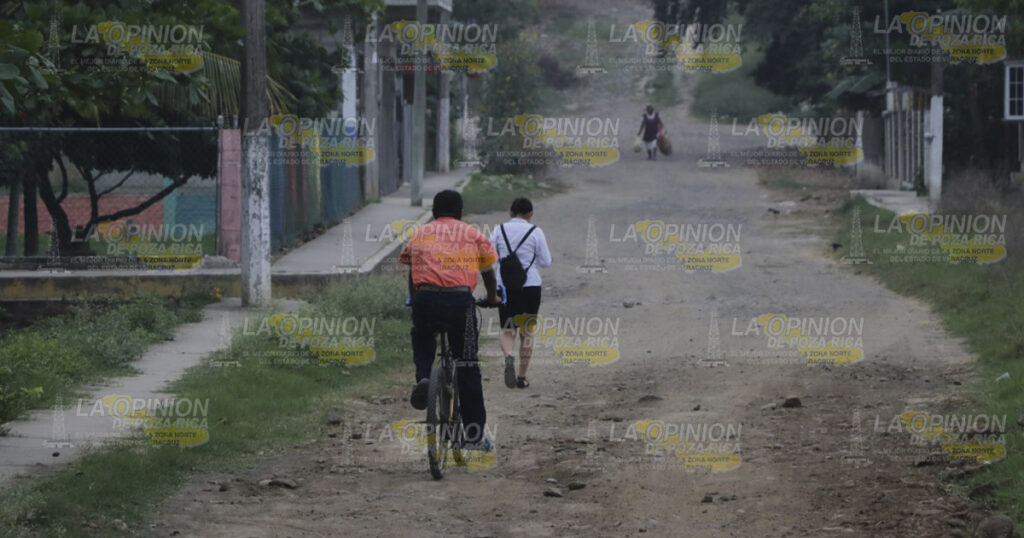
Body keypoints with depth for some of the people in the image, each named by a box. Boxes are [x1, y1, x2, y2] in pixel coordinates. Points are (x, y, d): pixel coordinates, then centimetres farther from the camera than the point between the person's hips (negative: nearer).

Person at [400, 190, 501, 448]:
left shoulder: (420, 234, 21)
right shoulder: (473, 235, 18)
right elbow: (488, 273, 26)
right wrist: (492, 298, 45)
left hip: (425, 298, 1)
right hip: (460, 298, -1)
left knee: (422, 340, 32)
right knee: (467, 366, 7)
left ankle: (423, 377, 1)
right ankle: (475, 433, 8)